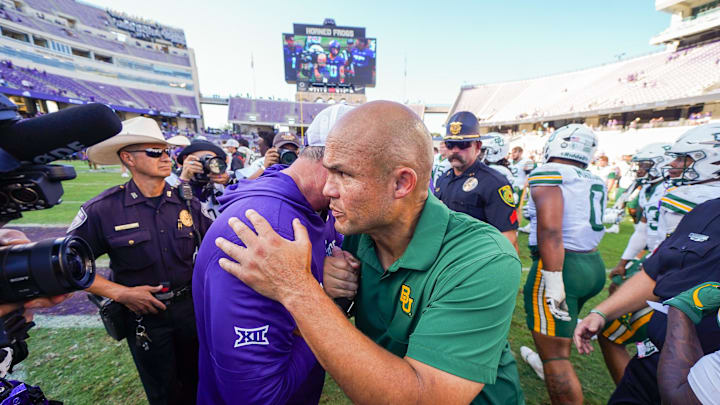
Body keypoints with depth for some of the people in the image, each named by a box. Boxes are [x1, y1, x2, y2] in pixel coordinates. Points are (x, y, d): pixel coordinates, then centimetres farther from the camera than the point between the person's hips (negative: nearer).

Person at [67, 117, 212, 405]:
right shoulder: (103, 209, -16)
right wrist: (120, 292, -16)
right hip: (143, 313, -2)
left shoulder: (187, 202, -9)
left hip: (191, 305, 2)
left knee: (195, 380, 25)